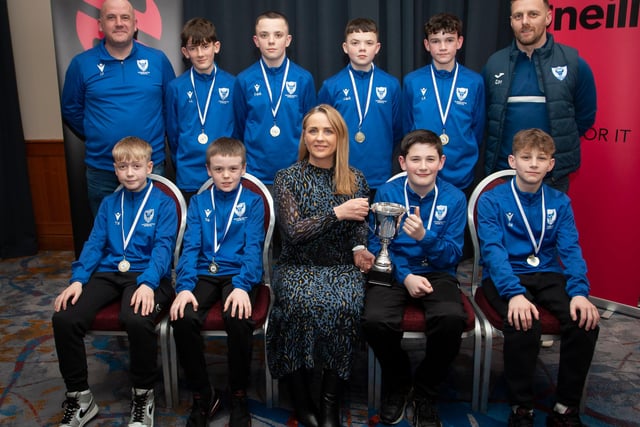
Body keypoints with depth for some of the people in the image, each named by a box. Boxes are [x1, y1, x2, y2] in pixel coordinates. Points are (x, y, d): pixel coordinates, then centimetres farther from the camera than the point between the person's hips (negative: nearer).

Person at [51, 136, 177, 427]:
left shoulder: (163, 203, 2)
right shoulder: (109, 204, 16)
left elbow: (163, 247, -9)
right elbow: (94, 244, 10)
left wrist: (148, 283, -25)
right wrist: (77, 279, -7)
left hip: (147, 275, -5)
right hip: (108, 273, 5)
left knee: (137, 319, -36)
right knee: (64, 318, -19)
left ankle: (143, 396, -10)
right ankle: (79, 397, 1)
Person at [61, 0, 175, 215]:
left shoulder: (158, 60, -2)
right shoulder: (81, 63, -2)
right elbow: (71, 110, 9)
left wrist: (163, 137, 1)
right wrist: (96, 136, 5)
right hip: (101, 169, 1)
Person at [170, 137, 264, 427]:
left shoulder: (252, 202, 5)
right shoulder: (198, 202, 11)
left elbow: (253, 248, -6)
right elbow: (190, 247, 1)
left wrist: (242, 286, -23)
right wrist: (184, 286, -16)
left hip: (238, 274, -2)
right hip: (204, 274, 2)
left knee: (239, 319, -33)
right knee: (183, 319, -27)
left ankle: (239, 396, -7)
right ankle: (202, 396, -4)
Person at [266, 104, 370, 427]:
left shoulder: (355, 180, 8)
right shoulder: (288, 178, 1)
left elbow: (361, 232, 13)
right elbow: (292, 231, -9)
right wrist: (337, 212, -18)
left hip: (342, 268, 2)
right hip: (298, 267, -1)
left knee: (343, 306, -31)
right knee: (302, 302, -33)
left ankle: (331, 401, -12)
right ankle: (301, 397, -13)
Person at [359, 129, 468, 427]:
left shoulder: (454, 198, -1)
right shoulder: (387, 193, -1)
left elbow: (453, 256, -4)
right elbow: (377, 244, -3)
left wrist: (425, 237, -24)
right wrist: (406, 276, -18)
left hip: (437, 273, 0)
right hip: (393, 272, 0)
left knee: (453, 319, -32)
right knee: (375, 321, -30)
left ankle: (425, 393, -2)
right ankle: (397, 383, 6)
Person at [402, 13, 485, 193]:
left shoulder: (474, 82, -3)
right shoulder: (412, 81, -3)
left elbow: (477, 129, 6)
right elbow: (407, 127, 6)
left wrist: (467, 161, 7)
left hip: (461, 177, 0)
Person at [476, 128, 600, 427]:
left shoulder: (560, 202, 9)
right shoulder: (492, 200, -3)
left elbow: (570, 250, 1)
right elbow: (493, 250, -14)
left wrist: (579, 292, -17)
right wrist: (514, 293, -29)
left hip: (549, 276, 4)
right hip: (504, 277, -4)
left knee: (585, 321, -22)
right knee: (524, 324, -32)